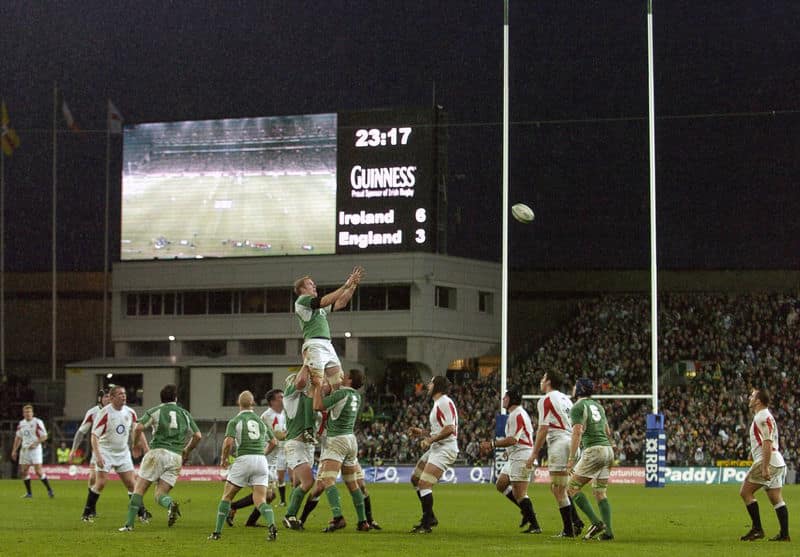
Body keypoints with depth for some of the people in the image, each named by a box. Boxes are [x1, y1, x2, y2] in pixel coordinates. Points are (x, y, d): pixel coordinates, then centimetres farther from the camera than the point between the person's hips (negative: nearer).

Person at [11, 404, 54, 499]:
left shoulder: (37, 422, -8)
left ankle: (49, 490, -2)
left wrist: (35, 444, -20)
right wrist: (14, 450, 15)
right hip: (24, 450, 6)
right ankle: (29, 493, 16)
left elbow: (44, 436, -9)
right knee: (23, 472, 4)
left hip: (35, 449, -6)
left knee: (38, 471, -13)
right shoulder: (21, 423, 10)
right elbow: (18, 437, 20)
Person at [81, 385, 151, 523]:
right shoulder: (105, 413, -16)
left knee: (131, 484, 0)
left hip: (123, 452, 4)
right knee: (101, 483, -13)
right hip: (105, 451, -4)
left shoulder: (130, 412, 0)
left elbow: (138, 432, 13)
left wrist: (147, 449, 4)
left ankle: (142, 513, 11)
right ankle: (88, 512, 2)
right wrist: (97, 455, -27)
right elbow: (94, 435, -17)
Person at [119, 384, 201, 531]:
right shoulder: (185, 414, 16)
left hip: (157, 452, -3)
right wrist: (187, 450, 26)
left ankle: (129, 523, -5)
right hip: (176, 457, 3)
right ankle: (171, 504, -30)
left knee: (139, 489, 5)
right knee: (160, 494, 4)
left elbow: (138, 428, -6)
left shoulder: (155, 411, 7)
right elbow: (198, 435, 11)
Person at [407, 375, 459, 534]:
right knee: (415, 479, 15)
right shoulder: (438, 403, 19)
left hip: (445, 449, -11)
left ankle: (426, 524, -12)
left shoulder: (444, 402, -13)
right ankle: (430, 517, 21)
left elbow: (449, 428, -23)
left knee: (424, 484, -17)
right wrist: (422, 432, 18)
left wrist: (430, 439, -17)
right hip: (436, 449, 11)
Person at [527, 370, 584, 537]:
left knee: (558, 490, -3)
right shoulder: (566, 399, 20)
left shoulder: (546, 400, -6)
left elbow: (543, 429, -12)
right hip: (572, 443, 9)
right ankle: (575, 521, 8)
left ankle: (569, 530, -4)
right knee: (557, 487, 17)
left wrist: (534, 454, -9)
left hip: (559, 444, -9)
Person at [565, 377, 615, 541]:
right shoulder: (597, 405, 20)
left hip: (593, 450, -8)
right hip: (608, 449, 8)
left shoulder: (578, 407, -5)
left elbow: (577, 433, -15)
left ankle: (596, 522, -11)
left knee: (573, 488, -1)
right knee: (600, 493, 11)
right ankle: (608, 530, 0)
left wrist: (571, 458, -16)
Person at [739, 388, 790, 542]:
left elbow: (768, 443, -21)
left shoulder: (763, 417, -13)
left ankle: (757, 529, -7)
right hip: (777, 463, 10)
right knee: (776, 499, 8)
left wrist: (765, 467, -25)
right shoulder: (761, 416, 19)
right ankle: (784, 534, 4)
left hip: (768, 461, -10)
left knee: (745, 491, -6)